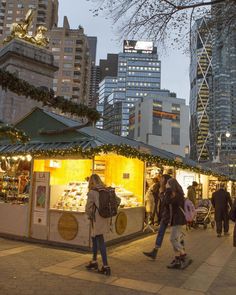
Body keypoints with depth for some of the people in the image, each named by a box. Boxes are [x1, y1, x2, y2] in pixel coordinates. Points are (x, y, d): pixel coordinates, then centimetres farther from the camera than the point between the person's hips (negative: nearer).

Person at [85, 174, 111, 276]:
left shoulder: (92, 192, -13)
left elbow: (88, 208, -13)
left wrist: (90, 216, 6)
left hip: (97, 220, -7)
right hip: (104, 219, 7)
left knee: (100, 242, -2)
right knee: (94, 238, 22)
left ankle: (106, 266, 0)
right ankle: (94, 262, 33)